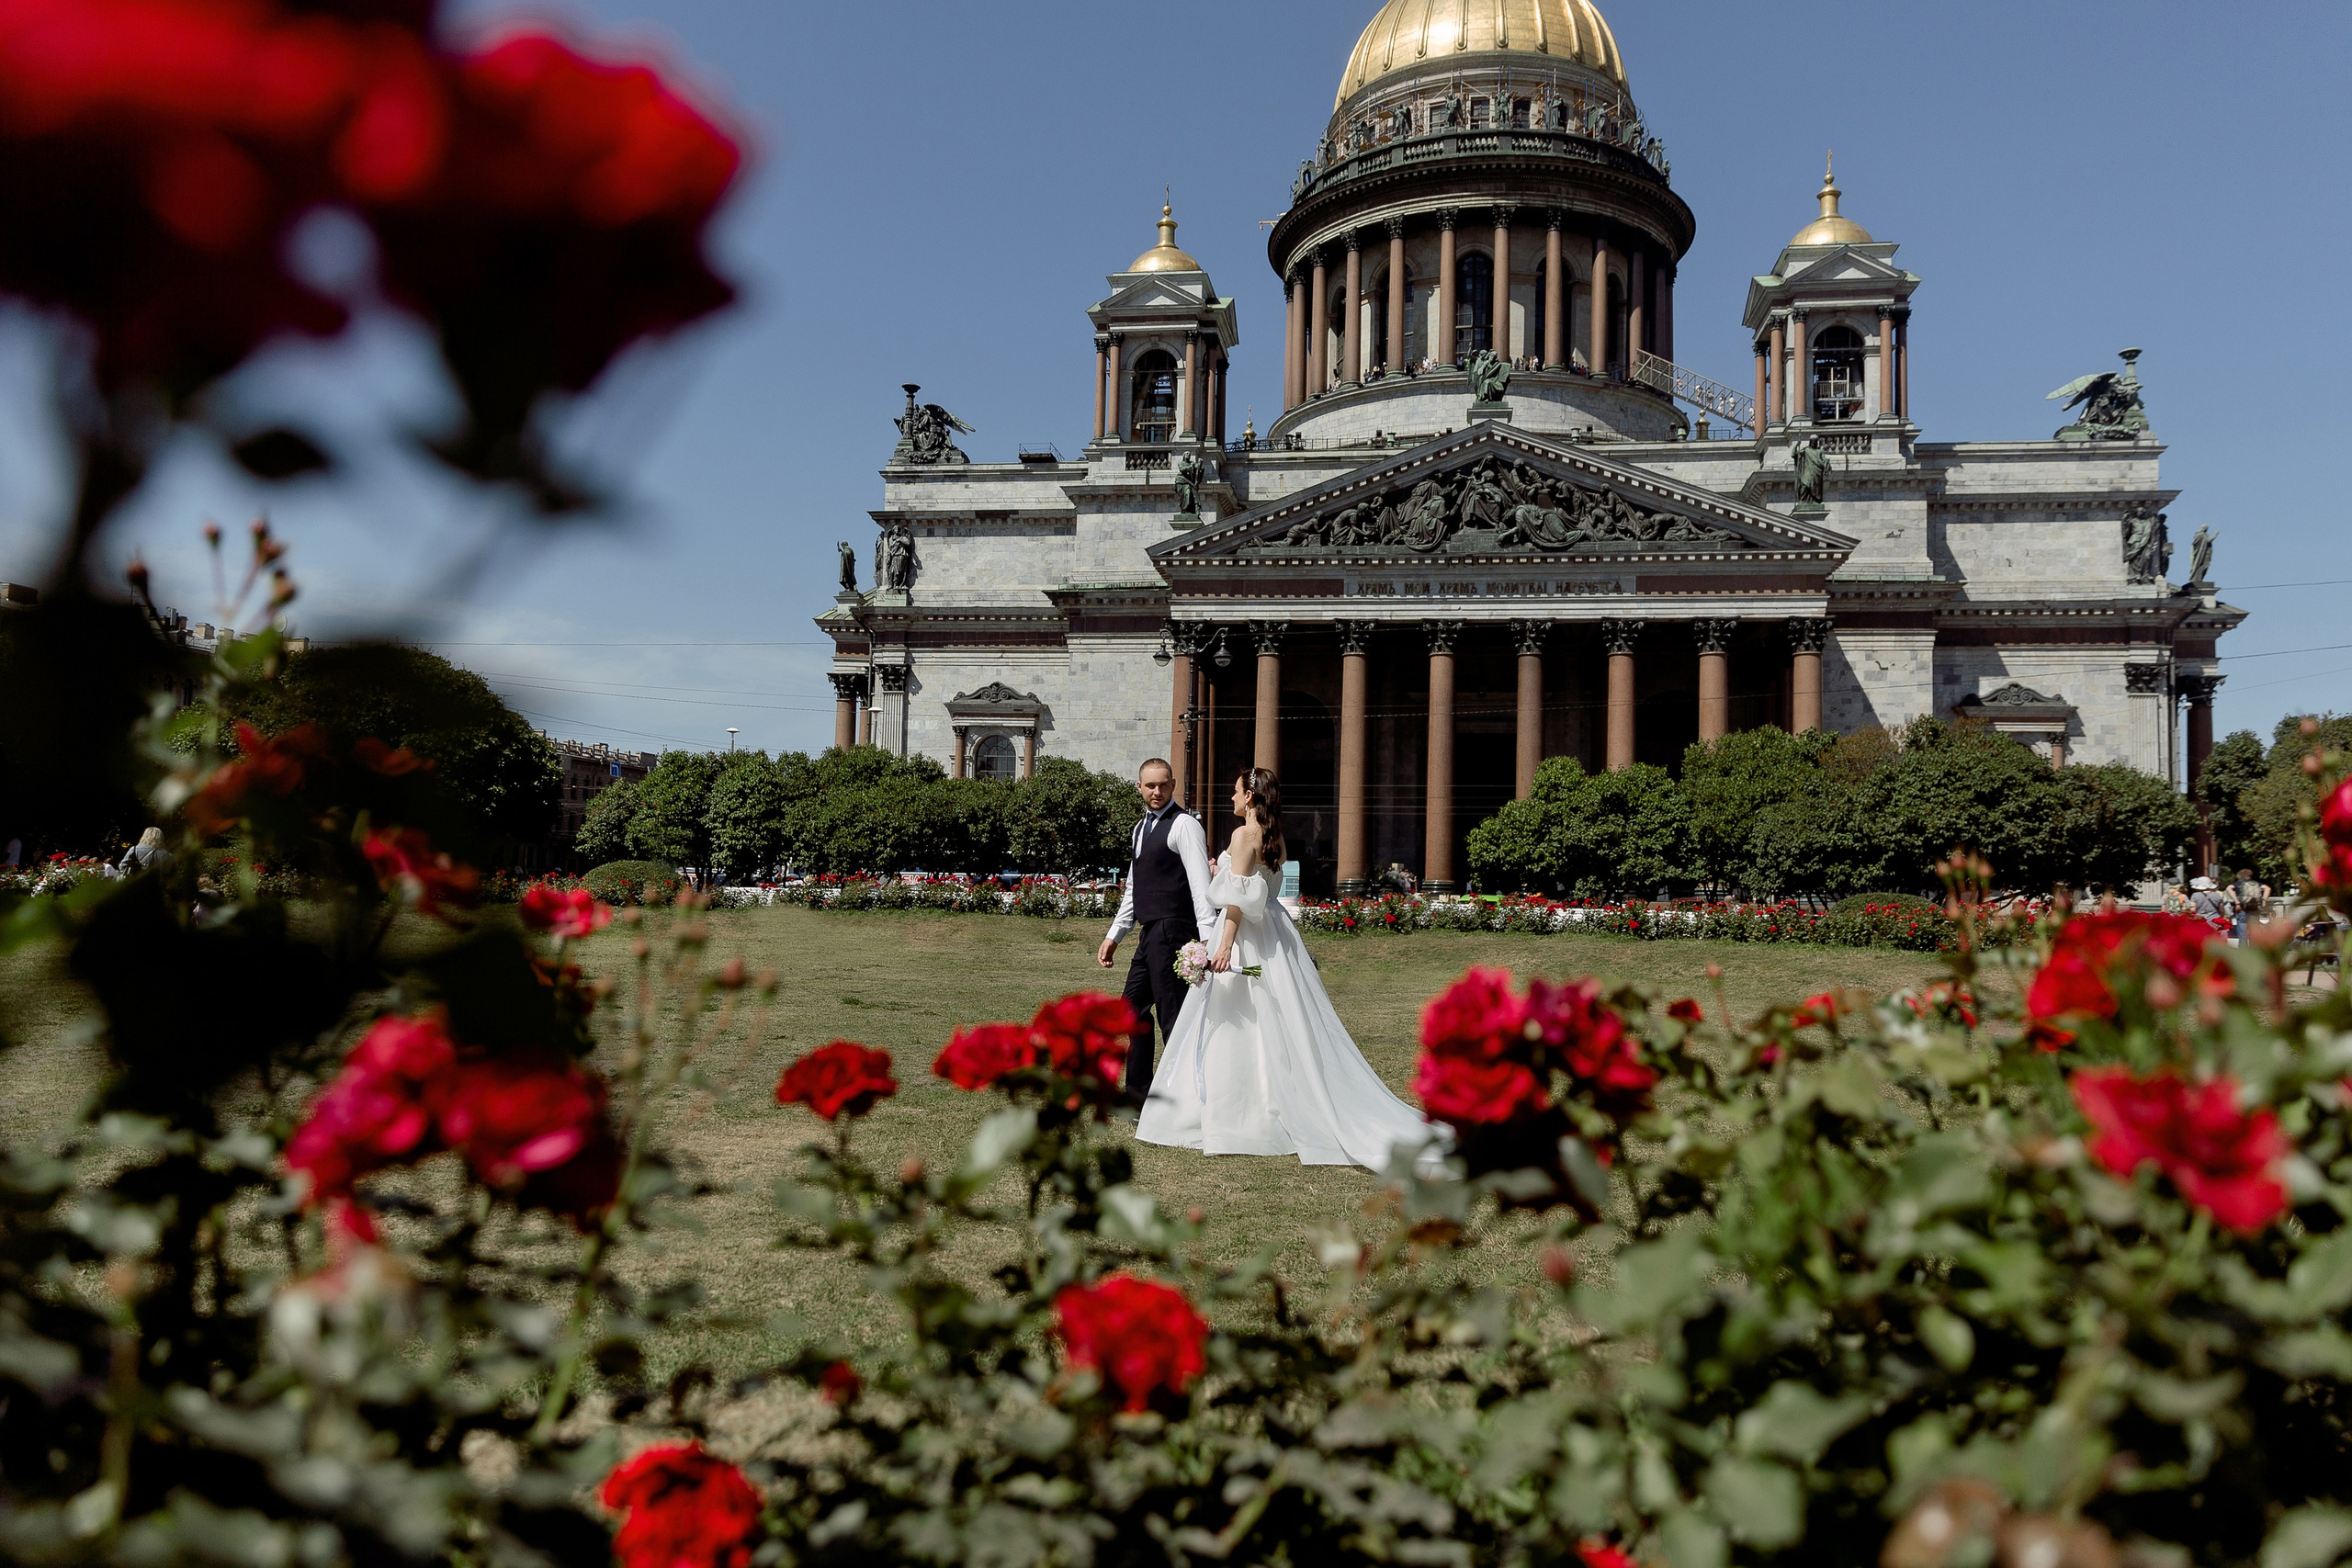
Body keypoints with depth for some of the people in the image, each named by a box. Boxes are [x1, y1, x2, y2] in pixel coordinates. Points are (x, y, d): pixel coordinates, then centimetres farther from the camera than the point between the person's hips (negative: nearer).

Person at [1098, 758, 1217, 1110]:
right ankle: (1139, 1094, 25)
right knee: (1134, 1008, 14)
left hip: (1172, 932, -9)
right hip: (1149, 933, 9)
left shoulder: (1184, 824, -8)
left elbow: (1201, 883, -16)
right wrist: (1114, 936, 23)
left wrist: (1207, 937, -24)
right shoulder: (1140, 829, 19)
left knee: (1172, 1017, -6)